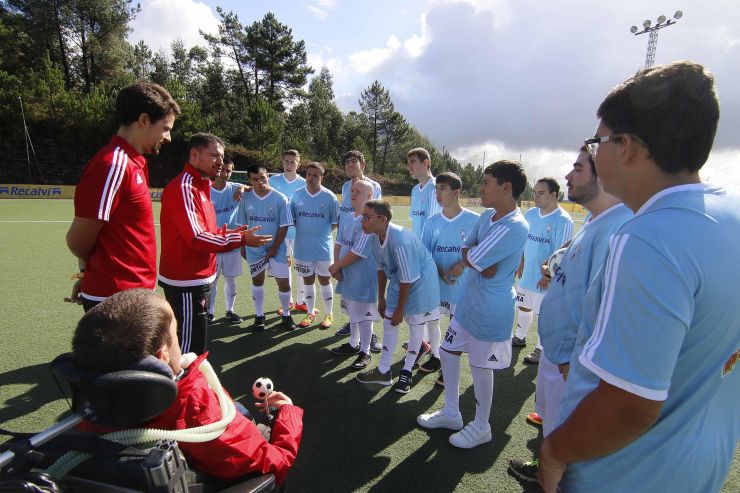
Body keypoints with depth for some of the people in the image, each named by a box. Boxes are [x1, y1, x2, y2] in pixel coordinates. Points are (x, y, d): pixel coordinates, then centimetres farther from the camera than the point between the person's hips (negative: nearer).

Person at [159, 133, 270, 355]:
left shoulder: (200, 186, 14)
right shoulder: (183, 188, -17)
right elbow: (197, 237, -23)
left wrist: (229, 233, 4)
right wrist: (240, 239, -20)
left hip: (198, 279, 10)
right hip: (187, 282, -10)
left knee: (194, 342, 20)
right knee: (190, 348, -1)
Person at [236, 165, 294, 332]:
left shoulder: (280, 198, -11)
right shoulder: (246, 198, -3)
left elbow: (284, 226, -9)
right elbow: (242, 224, 5)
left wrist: (274, 247, -11)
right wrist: (243, 246, 6)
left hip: (276, 249, -2)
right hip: (254, 249, 2)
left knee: (284, 283, 0)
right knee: (257, 281, 14)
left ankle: (286, 315, 21)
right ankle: (259, 316, 29)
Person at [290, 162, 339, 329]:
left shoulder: (329, 197, -6)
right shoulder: (297, 195, 1)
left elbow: (336, 221, 1)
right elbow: (292, 218, 11)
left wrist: (323, 232, -2)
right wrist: (303, 230, 4)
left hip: (323, 248, -2)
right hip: (302, 247, 3)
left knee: (325, 280, 8)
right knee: (307, 280, 14)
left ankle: (329, 314, 23)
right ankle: (310, 313, 30)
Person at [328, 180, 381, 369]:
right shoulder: (347, 219, 6)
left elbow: (357, 252, -22)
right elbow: (339, 243, 6)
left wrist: (336, 266, -12)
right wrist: (337, 267, -8)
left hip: (364, 277, -8)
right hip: (347, 275, 8)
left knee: (363, 314, 5)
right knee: (353, 312, 22)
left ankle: (365, 352, 22)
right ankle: (353, 344, 40)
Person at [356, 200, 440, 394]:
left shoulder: (400, 240, -35)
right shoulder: (375, 237, -11)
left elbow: (408, 279, -26)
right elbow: (381, 268, 5)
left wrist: (400, 310, -15)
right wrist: (381, 298, 12)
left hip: (420, 282, -8)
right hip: (398, 283, 8)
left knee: (415, 326, 6)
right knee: (388, 322, 10)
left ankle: (406, 372, 27)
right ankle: (383, 371, 26)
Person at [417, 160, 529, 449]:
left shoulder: (514, 227, -25)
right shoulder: (487, 216, 4)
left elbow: (470, 259, -26)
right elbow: (466, 250, 4)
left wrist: (469, 258, -6)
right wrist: (480, 260, -15)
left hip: (490, 311, -9)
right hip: (468, 301, 9)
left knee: (480, 367, 8)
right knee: (448, 352, 17)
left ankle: (481, 427, 34)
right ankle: (451, 413, 38)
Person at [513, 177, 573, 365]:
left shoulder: (563, 220, -16)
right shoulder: (530, 214, 5)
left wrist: (548, 276, -17)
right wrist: (521, 264, 12)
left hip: (545, 279, -6)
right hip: (527, 274, 7)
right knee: (524, 307, 20)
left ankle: (541, 349, 23)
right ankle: (520, 337, 40)